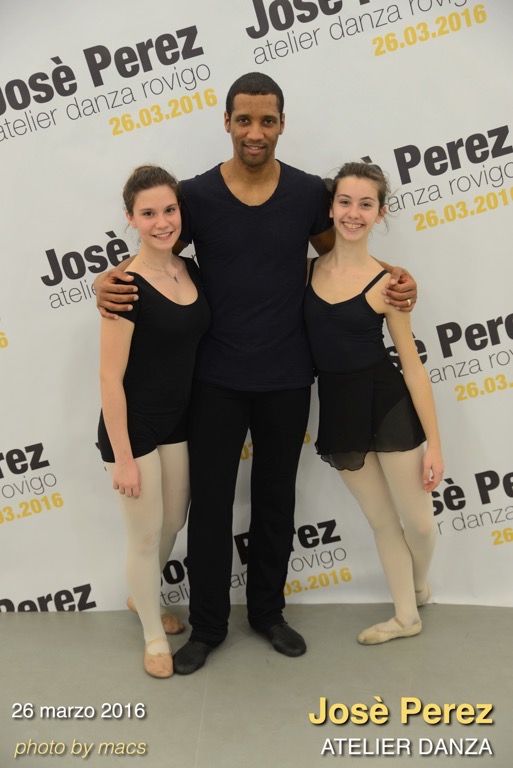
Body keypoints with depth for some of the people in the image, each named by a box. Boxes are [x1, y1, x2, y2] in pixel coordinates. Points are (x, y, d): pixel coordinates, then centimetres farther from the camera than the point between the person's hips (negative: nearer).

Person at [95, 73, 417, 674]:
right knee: (209, 502, 6)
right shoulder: (196, 195, -4)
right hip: (217, 380, -1)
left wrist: (394, 280, -3)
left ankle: (267, 611, 36)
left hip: (287, 380, 1)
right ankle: (207, 625, 28)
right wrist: (108, 280, -14)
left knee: (275, 500, 14)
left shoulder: (309, 193, -2)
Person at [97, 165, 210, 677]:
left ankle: (142, 596, 50)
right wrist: (122, 456, -18)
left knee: (174, 523, 21)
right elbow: (110, 377, -19)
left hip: (178, 421, 7)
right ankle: (154, 636, 33)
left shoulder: (192, 272, 0)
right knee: (146, 534, 9)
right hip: (133, 427, -7)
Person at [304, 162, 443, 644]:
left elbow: (412, 366, -7)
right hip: (336, 407, 3)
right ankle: (407, 617, 36)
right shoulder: (308, 270, -1)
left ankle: (419, 585, 42)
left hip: (387, 403, -2)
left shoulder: (385, 283, -10)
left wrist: (434, 443, -6)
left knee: (418, 523, 7)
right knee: (382, 522, 15)